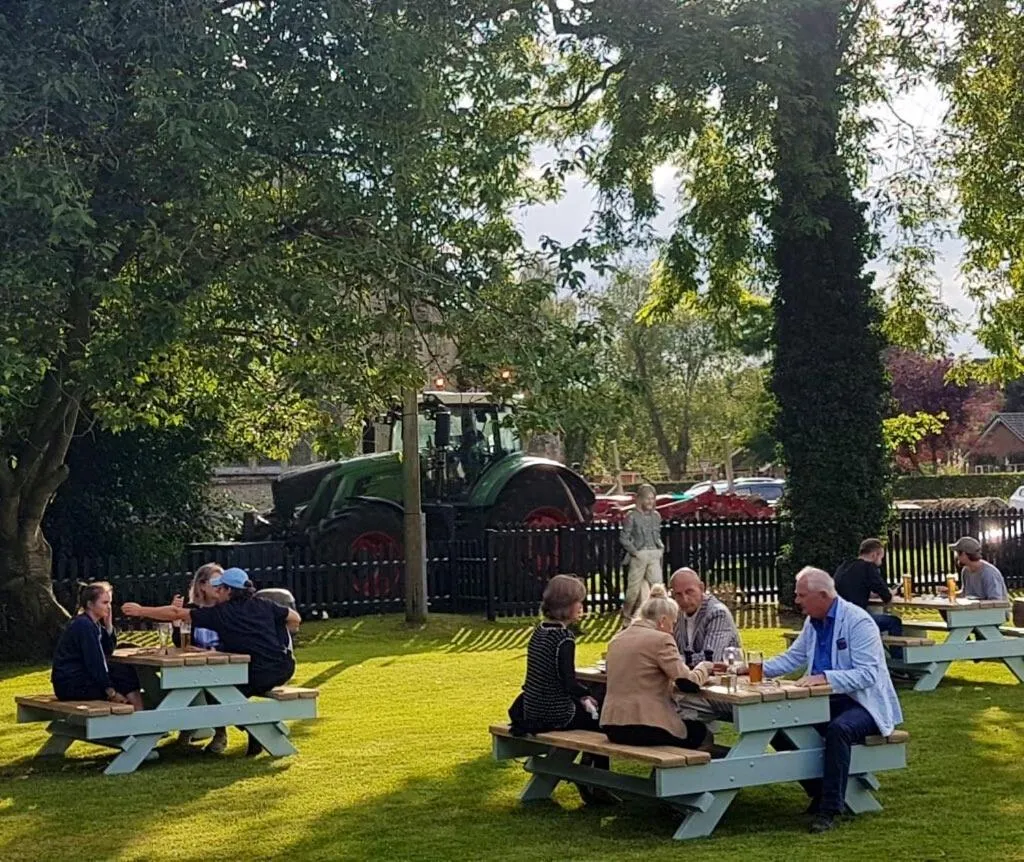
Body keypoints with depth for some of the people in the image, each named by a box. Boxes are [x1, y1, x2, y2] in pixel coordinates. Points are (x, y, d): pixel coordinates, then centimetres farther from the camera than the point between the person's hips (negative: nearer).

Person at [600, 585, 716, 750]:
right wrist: (706, 666, 6)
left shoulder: (617, 639, 13)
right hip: (645, 729, -8)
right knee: (701, 732, 20)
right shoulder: (661, 639, -10)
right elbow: (688, 682, -13)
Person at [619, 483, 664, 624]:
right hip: (639, 555, -4)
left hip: (654, 554, 4)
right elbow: (624, 537, -6)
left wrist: (661, 547, 7)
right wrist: (634, 551, -11)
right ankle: (626, 616, 19)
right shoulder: (632, 517, -5)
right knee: (634, 588, 2)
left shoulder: (656, 516, 11)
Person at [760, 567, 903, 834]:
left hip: (863, 704, -8)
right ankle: (818, 790, 6)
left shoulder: (858, 622, -17)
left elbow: (867, 674, -26)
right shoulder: (813, 622, 9)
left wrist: (826, 677, -37)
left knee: (838, 729, -38)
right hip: (826, 703, 8)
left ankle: (829, 809, -28)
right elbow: (792, 658, 19)